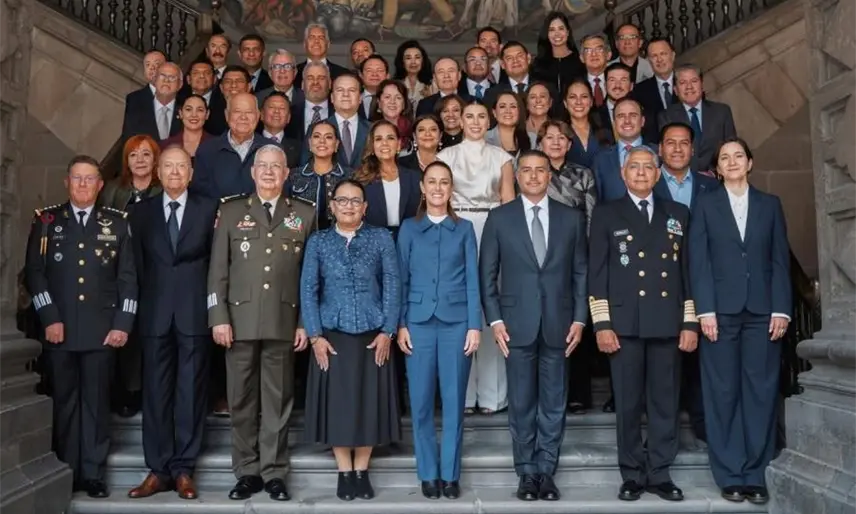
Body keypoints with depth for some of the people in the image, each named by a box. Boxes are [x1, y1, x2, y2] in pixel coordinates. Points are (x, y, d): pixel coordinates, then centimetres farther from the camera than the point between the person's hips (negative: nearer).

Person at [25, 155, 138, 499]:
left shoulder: (116, 222, 8)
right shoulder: (46, 220, 9)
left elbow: (127, 277, 5)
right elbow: (34, 273, 3)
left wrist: (123, 324, -3)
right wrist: (49, 318, -7)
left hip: (101, 329, 0)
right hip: (59, 328, 0)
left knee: (96, 402, 4)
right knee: (63, 402, 6)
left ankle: (93, 474, 12)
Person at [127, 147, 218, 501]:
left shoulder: (208, 209, 4)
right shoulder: (142, 212, 11)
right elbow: (138, 263, 11)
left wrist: (213, 307, 0)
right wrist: (145, 302, 4)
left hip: (195, 312, -2)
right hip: (155, 312, 2)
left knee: (191, 391, 3)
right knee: (155, 392, 5)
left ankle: (183, 469, 11)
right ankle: (159, 469, 13)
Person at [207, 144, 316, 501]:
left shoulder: (304, 214, 8)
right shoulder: (231, 211, 8)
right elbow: (218, 269, 4)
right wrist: (219, 317, -4)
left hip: (284, 321, 0)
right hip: (240, 319, 1)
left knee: (278, 400, 5)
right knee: (242, 400, 7)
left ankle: (274, 473, 16)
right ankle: (247, 472, 19)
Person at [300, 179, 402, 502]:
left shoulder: (381, 239, 3)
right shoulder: (318, 242, 5)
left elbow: (392, 285, -1)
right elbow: (308, 289, 1)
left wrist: (387, 331, -7)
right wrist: (315, 335, -7)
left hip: (373, 335, 0)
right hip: (332, 335, 0)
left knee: (370, 402, 5)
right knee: (337, 402, 4)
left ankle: (362, 471, 20)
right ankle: (344, 473, 18)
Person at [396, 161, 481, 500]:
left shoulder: (464, 229, 9)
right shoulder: (408, 228, 8)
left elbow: (472, 280, 5)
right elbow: (402, 279, 5)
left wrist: (474, 326, -3)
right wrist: (401, 325, -3)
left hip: (456, 322, 0)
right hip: (419, 322, 0)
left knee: (454, 400, 3)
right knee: (421, 401, 3)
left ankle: (450, 474, 14)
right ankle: (428, 473, 15)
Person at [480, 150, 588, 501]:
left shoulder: (572, 218, 7)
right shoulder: (499, 218, 3)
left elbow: (581, 272, 7)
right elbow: (487, 273, 2)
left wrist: (579, 318, 0)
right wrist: (495, 319, -5)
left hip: (559, 323, 1)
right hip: (517, 323, -1)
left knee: (553, 402, 8)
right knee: (521, 403, 6)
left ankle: (547, 472, 20)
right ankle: (527, 473, 19)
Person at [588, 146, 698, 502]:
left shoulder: (677, 214, 13)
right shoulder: (606, 214, 6)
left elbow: (688, 270, 10)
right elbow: (597, 272, 0)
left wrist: (690, 322, 3)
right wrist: (602, 324, -8)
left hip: (667, 324, 2)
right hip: (625, 323, -2)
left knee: (665, 402, 6)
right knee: (628, 404, 3)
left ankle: (659, 474, 18)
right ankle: (632, 475, 14)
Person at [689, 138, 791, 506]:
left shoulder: (770, 205, 13)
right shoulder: (705, 205, 9)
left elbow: (780, 260, 7)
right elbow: (698, 261, 0)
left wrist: (781, 309, -3)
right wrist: (705, 310, -9)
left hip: (763, 310, 2)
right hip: (721, 310, -1)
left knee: (761, 391, 2)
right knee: (724, 393, 1)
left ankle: (755, 474, 11)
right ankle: (730, 476, 8)